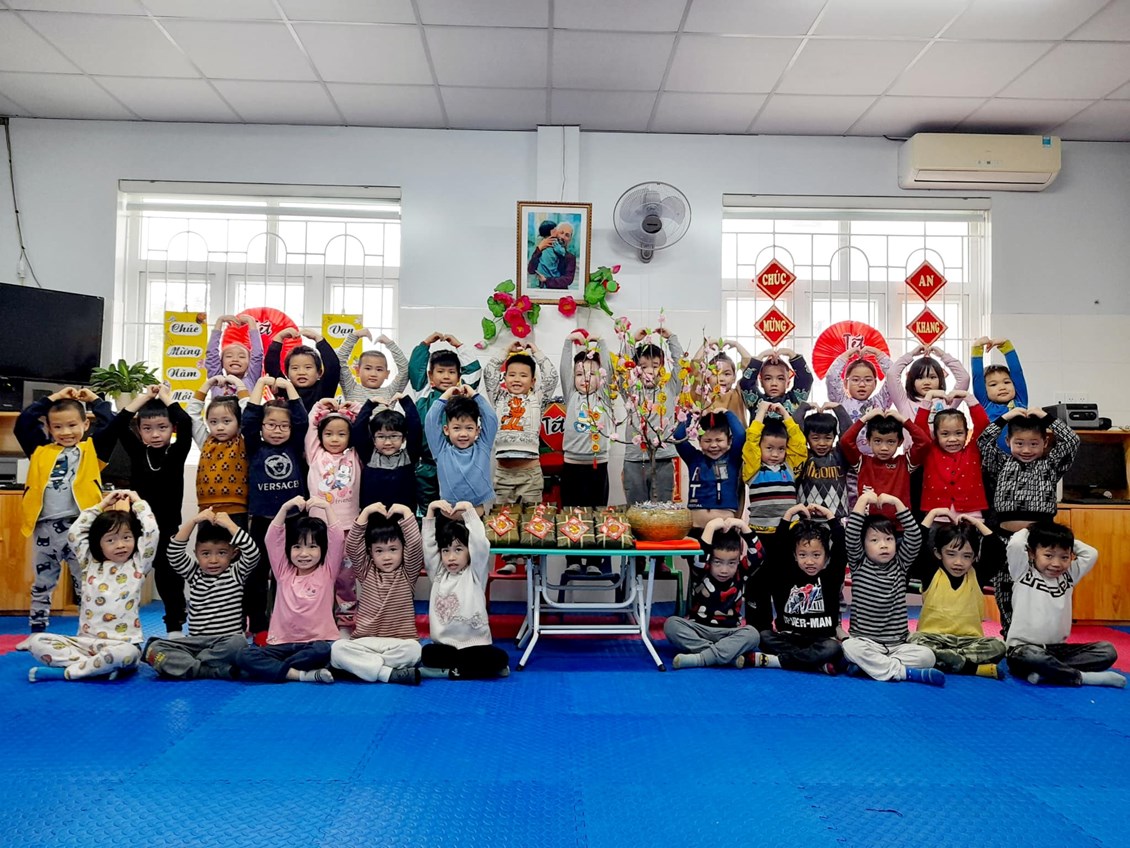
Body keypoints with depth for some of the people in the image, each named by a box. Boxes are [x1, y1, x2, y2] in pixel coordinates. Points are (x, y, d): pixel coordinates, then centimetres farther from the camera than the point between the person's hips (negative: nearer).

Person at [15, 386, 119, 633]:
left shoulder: (92, 449, 4)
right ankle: (36, 630, 28)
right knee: (42, 583, 17)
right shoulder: (41, 450, 11)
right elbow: (22, 424, 6)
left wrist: (94, 400, 5)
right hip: (44, 528, 4)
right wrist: (52, 398, 9)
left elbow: (112, 426, -7)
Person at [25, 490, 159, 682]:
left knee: (127, 653, -39)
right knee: (36, 641, -15)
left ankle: (65, 671, -20)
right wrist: (101, 505, 13)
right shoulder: (90, 565, 12)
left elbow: (151, 532, -7)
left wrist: (137, 502, 6)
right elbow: (74, 534, 9)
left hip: (121, 644, -4)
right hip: (86, 641, 4)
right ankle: (103, 667, -25)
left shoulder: (137, 566, 3)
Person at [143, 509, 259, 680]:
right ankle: (219, 670, -32)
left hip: (226, 641, -3)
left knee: (238, 644, -37)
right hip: (196, 642, 3)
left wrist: (229, 524, -14)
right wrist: (193, 521, -12)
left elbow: (252, 553, -13)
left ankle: (183, 663, -18)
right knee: (154, 648, -23)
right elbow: (174, 552, -2)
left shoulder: (236, 574, 6)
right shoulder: (194, 574, 12)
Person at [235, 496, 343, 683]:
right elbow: (272, 538, -1)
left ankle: (271, 669, -16)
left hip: (316, 642, -2)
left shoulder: (327, 571, 4)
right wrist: (285, 508, -12)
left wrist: (326, 508, -17)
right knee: (244, 655, -22)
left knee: (326, 650, -37)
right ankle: (303, 674, -27)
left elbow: (337, 539, -9)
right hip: (283, 643, 3)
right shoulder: (284, 571, 9)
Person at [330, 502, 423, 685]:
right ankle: (391, 674, -32)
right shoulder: (366, 572, 10)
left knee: (413, 649, -35)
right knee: (338, 648, -29)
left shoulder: (407, 573, 6)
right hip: (366, 641, 2)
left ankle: (362, 665, -21)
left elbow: (416, 546, -10)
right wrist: (365, 513, -10)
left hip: (399, 642, -1)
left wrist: (407, 513, -12)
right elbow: (352, 547, -4)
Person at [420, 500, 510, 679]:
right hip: (444, 644, 2)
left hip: (474, 644, -2)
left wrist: (469, 510, -16)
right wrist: (431, 510, -6)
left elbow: (480, 545, -15)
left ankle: (454, 670, -15)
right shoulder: (438, 573, 10)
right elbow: (427, 543, 2)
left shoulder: (475, 573, 0)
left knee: (500, 658, -29)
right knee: (426, 654, -29)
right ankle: (473, 667, -16)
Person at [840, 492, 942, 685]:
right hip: (865, 642, -2)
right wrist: (862, 501, -18)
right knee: (848, 647, -34)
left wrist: (897, 503, -12)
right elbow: (850, 537, -16)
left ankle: (868, 665, -21)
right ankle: (905, 672, -26)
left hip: (898, 644, 2)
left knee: (927, 656, -24)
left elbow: (915, 537, -7)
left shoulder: (900, 564, 7)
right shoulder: (858, 565, 1)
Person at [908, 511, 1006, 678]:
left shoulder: (977, 575, 8)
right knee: (915, 640, -34)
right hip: (933, 638, -2)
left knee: (998, 646, -25)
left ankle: (940, 660, -30)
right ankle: (974, 668, -32)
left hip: (969, 640, 2)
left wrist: (977, 523, 3)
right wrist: (932, 514, -6)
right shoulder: (931, 573, 1)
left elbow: (998, 552, -2)